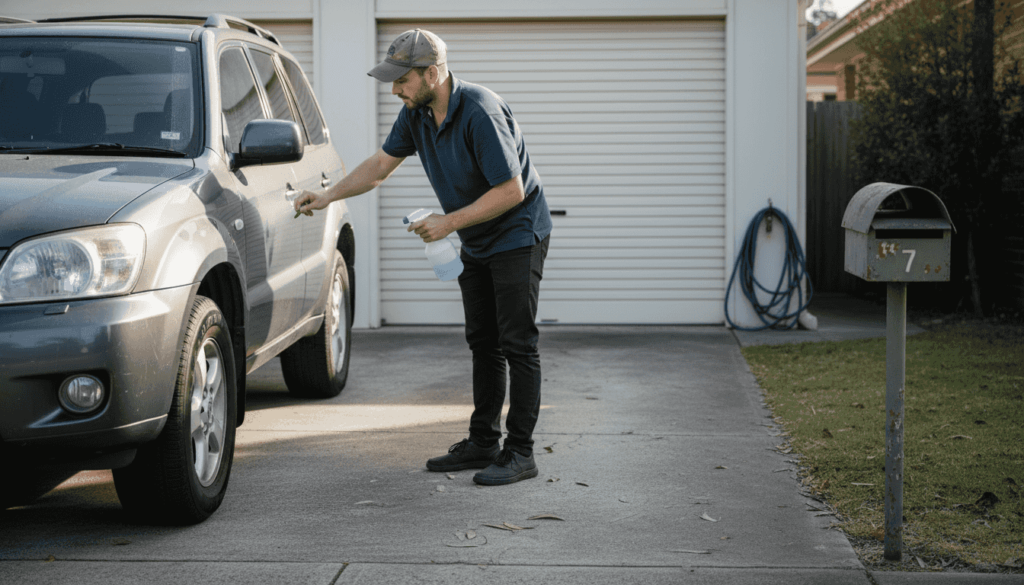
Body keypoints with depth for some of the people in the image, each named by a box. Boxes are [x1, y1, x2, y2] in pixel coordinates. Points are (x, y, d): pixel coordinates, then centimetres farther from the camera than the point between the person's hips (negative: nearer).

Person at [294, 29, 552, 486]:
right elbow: (380, 165, 11)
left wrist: (449, 223, -23)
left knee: (517, 344, -8)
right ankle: (483, 442, 18)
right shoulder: (416, 113, -2)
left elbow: (512, 190, -26)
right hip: (475, 242, 9)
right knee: (483, 344, 11)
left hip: (518, 234, -9)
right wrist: (327, 197, 2)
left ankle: (520, 453, -5)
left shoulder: (480, 113, -28)